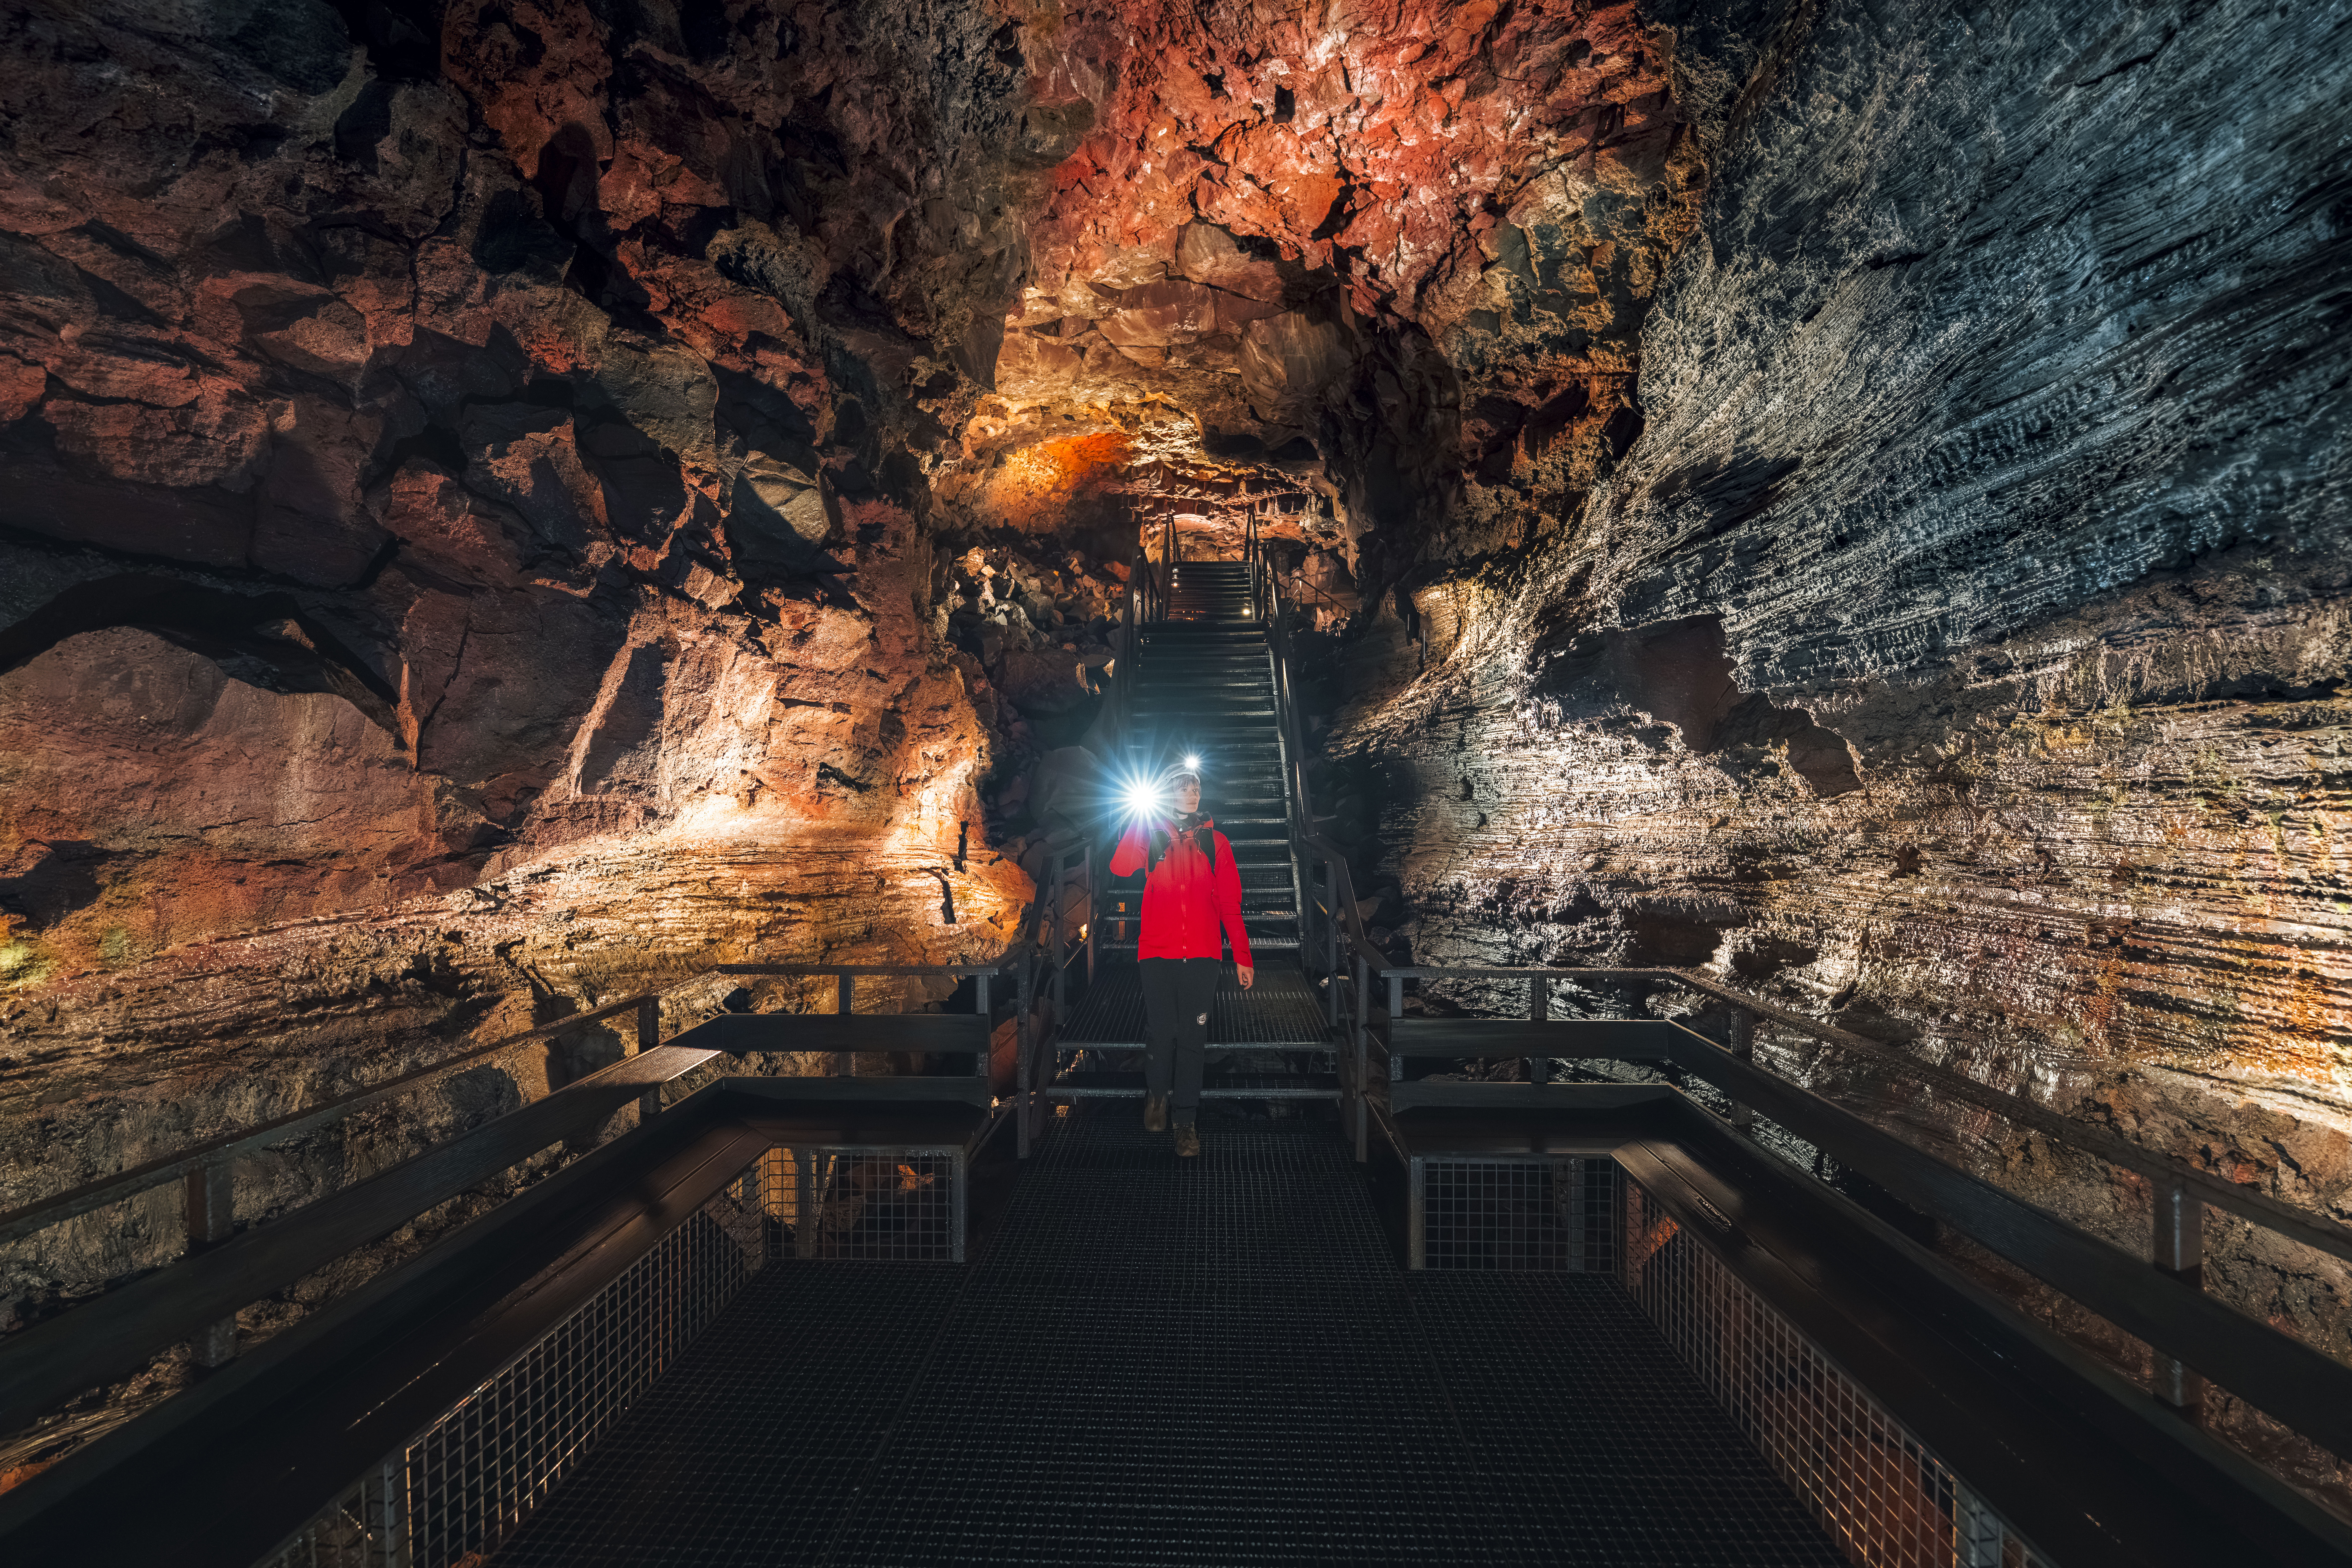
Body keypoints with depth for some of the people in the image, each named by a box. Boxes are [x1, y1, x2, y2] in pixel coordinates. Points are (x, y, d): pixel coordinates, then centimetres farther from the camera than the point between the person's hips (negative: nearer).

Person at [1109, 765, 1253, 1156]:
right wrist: (1139, 815, -13)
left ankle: (1185, 1117, 16)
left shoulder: (1215, 841, 10)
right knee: (1161, 1032, 3)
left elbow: (1230, 903, 7)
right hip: (1158, 951, 0)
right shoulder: (1152, 835, 8)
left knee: (1192, 1037, 3)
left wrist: (1242, 957, 1)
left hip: (1202, 954, 1)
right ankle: (1157, 1095, 31)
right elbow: (1120, 867, -12)